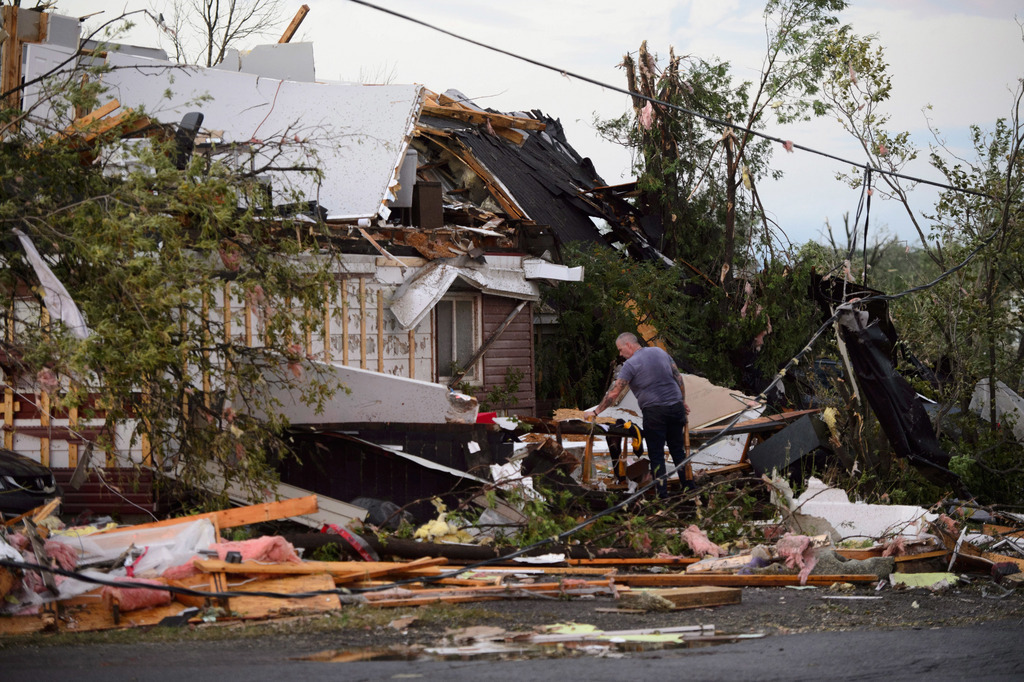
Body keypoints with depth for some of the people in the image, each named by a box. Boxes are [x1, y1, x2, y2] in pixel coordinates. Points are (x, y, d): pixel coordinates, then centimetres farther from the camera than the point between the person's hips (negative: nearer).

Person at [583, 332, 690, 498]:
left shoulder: (630, 364, -7)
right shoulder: (659, 352, 11)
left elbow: (614, 393, -8)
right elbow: (678, 377, 13)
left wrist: (595, 412, -1)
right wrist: (683, 401, 22)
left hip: (654, 411, -6)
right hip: (676, 406, 6)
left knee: (656, 454, 1)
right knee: (678, 450, 14)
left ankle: (662, 493, -2)